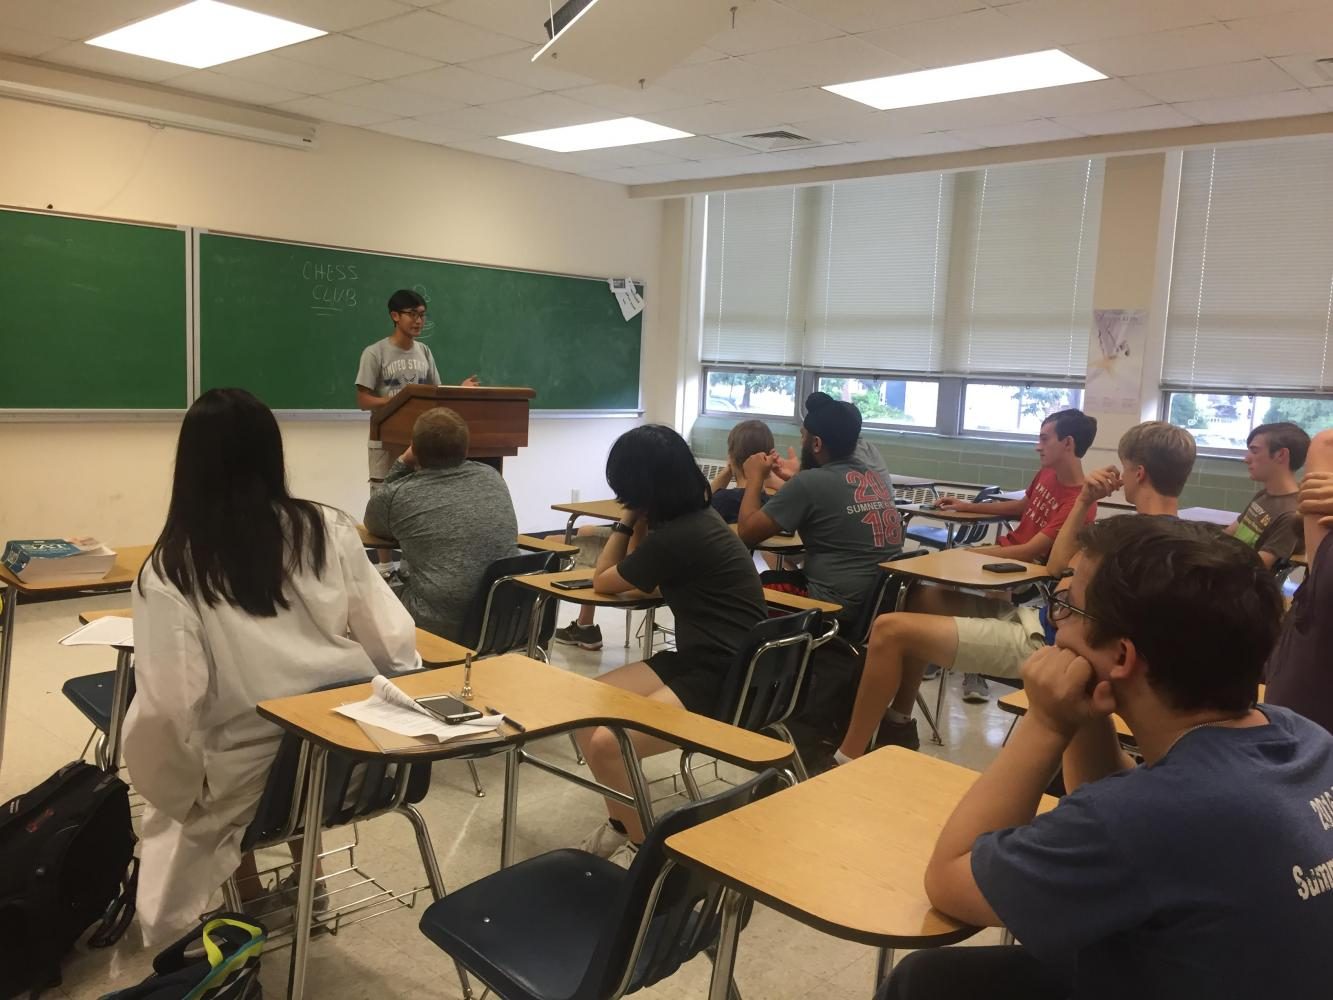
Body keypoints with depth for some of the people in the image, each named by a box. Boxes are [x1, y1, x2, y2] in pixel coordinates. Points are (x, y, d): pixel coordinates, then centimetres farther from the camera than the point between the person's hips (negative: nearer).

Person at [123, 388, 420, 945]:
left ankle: (249, 894, 33)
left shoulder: (170, 570, -13)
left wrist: (181, 796, 0)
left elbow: (169, 708, -18)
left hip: (249, 782, -2)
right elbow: (396, 647, -4)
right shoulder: (330, 530, -6)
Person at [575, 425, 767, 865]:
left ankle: (643, 847, 2)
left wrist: (627, 519, 4)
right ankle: (620, 825, 16)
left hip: (726, 680, -10)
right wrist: (635, 523, 7)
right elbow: (635, 568, 19)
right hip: (696, 660, 10)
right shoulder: (693, 517, 7)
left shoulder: (680, 536, -19)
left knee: (605, 742, -22)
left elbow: (602, 581, -3)